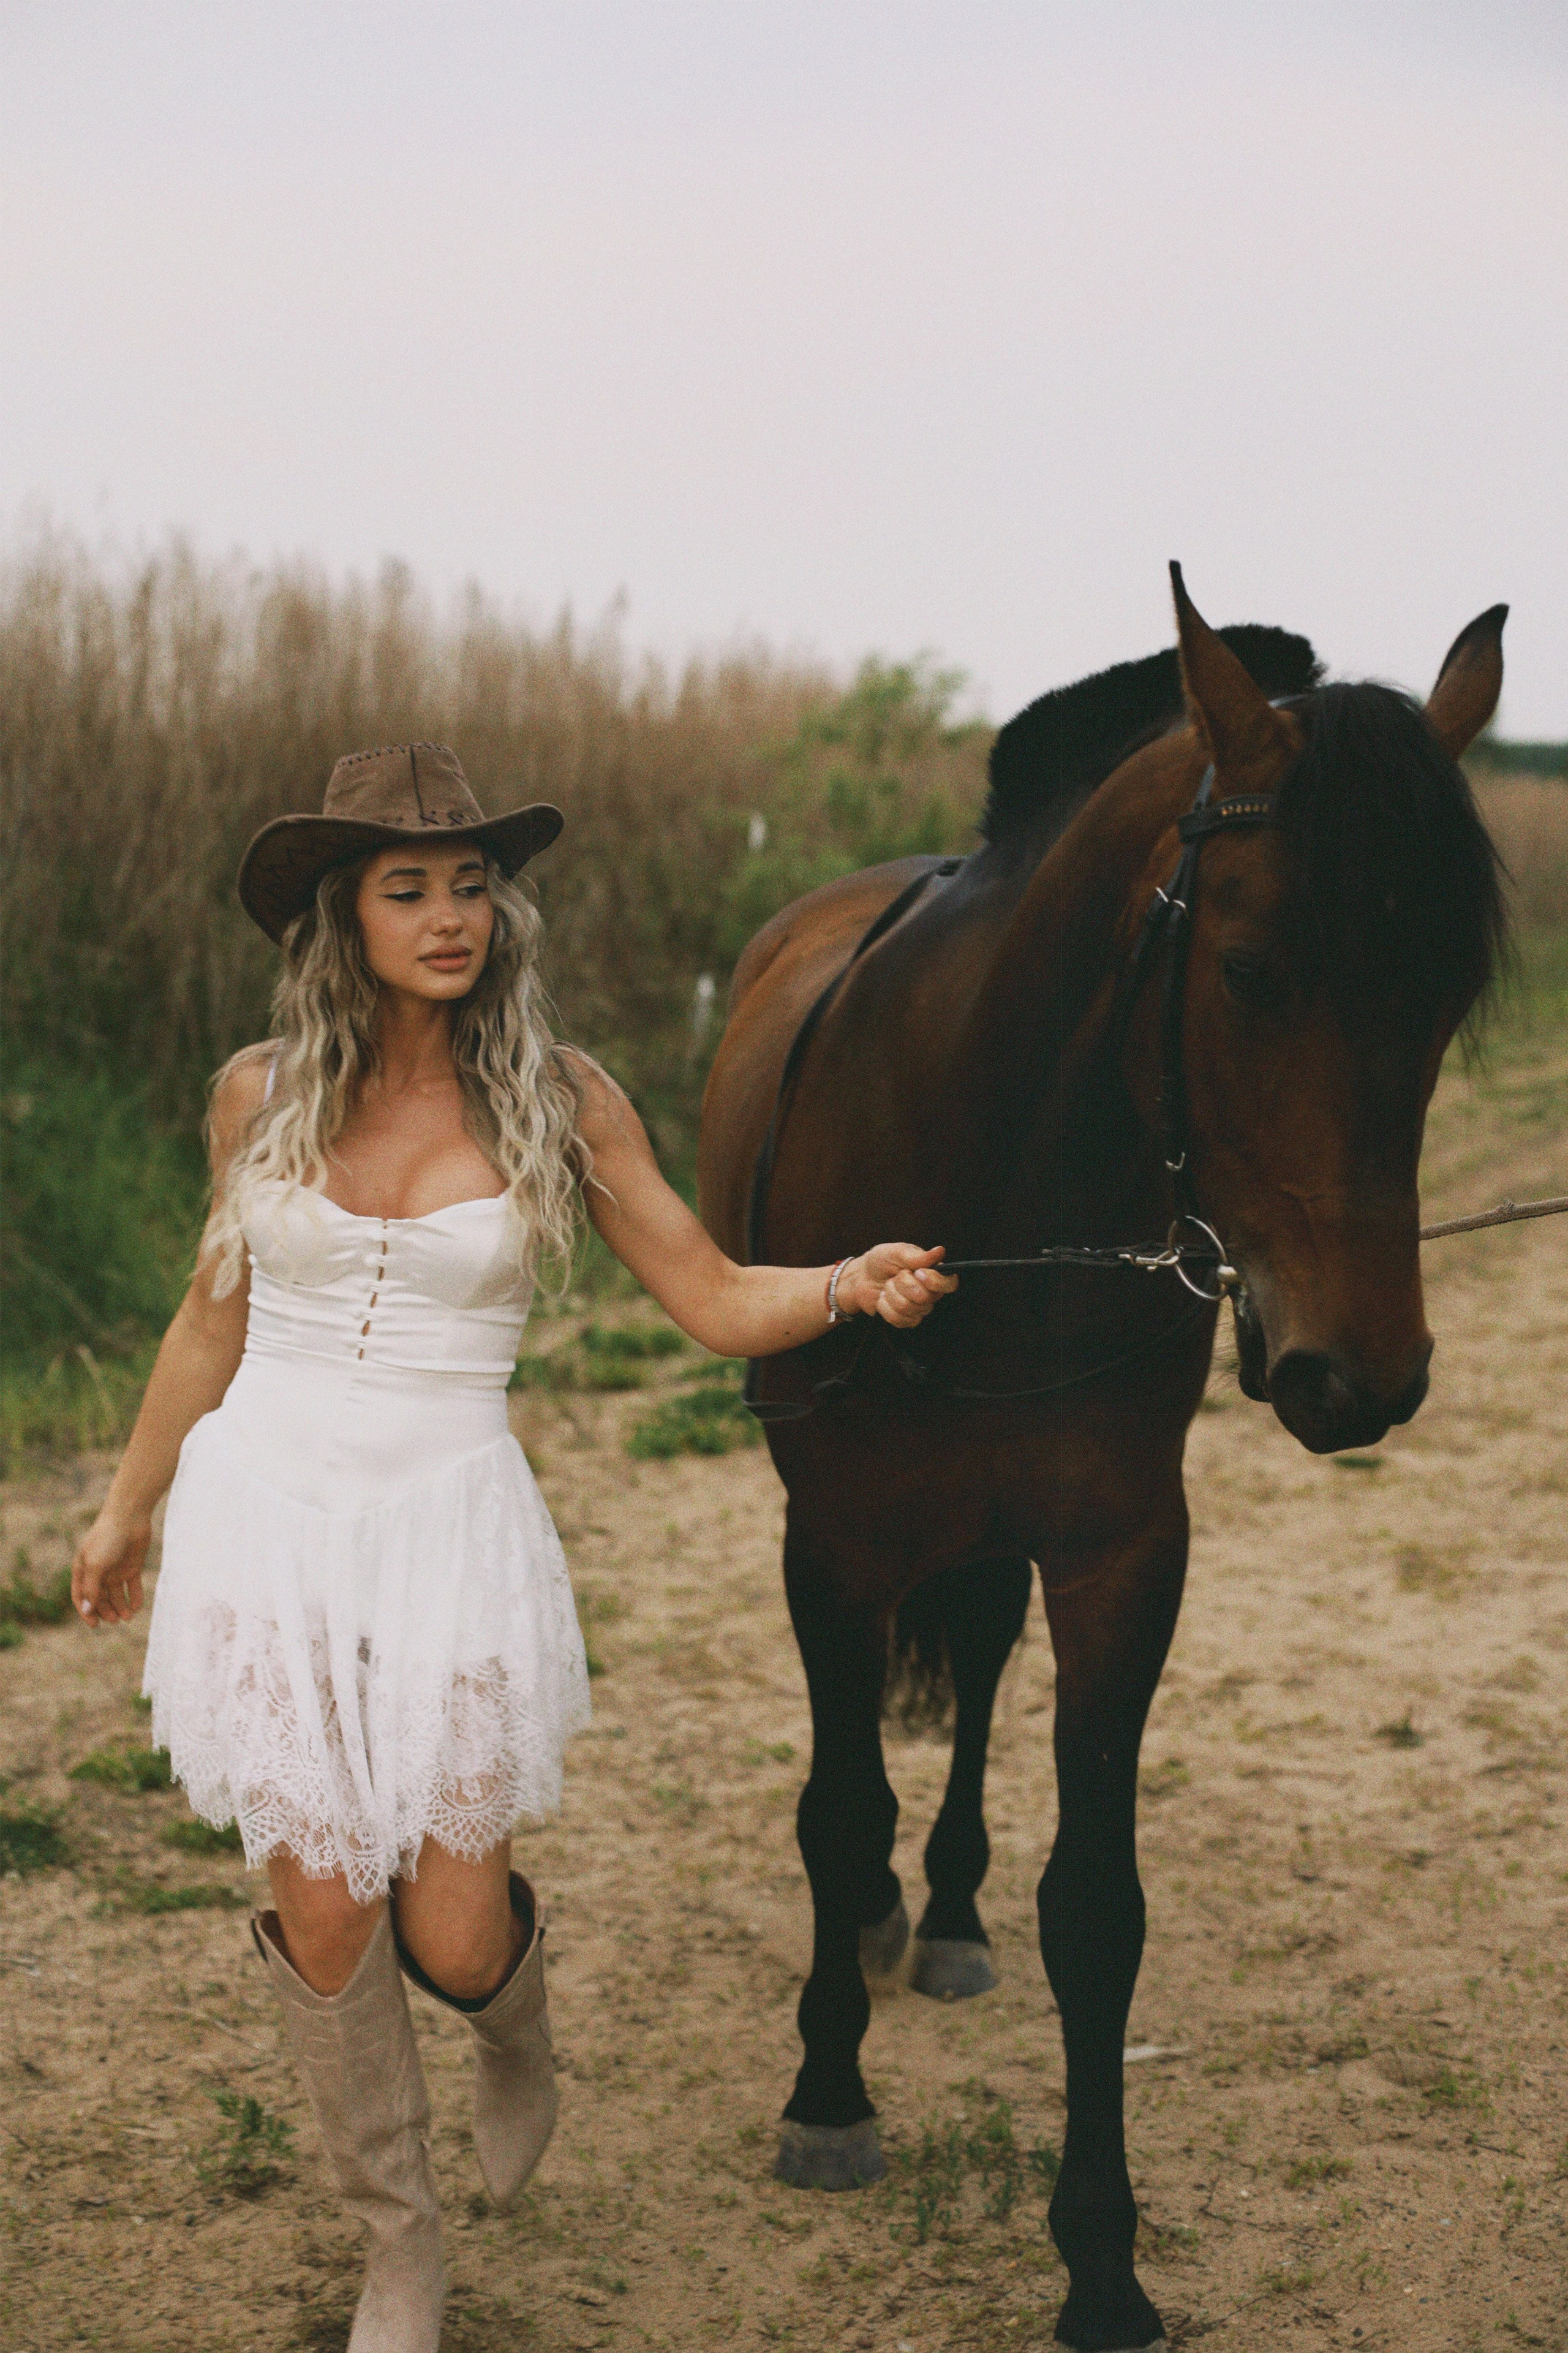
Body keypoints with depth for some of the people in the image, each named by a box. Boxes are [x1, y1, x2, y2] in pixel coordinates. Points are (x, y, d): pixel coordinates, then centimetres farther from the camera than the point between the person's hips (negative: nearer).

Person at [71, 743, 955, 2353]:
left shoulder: (557, 1102, -3)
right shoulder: (259, 1097, 1)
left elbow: (718, 1303, -2)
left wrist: (850, 1284, -22)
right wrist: (126, 1510, 23)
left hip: (451, 1520, -1)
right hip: (268, 1509, 1)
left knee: (452, 1941, -1)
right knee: (323, 1915, 0)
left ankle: (514, 2035, 39)